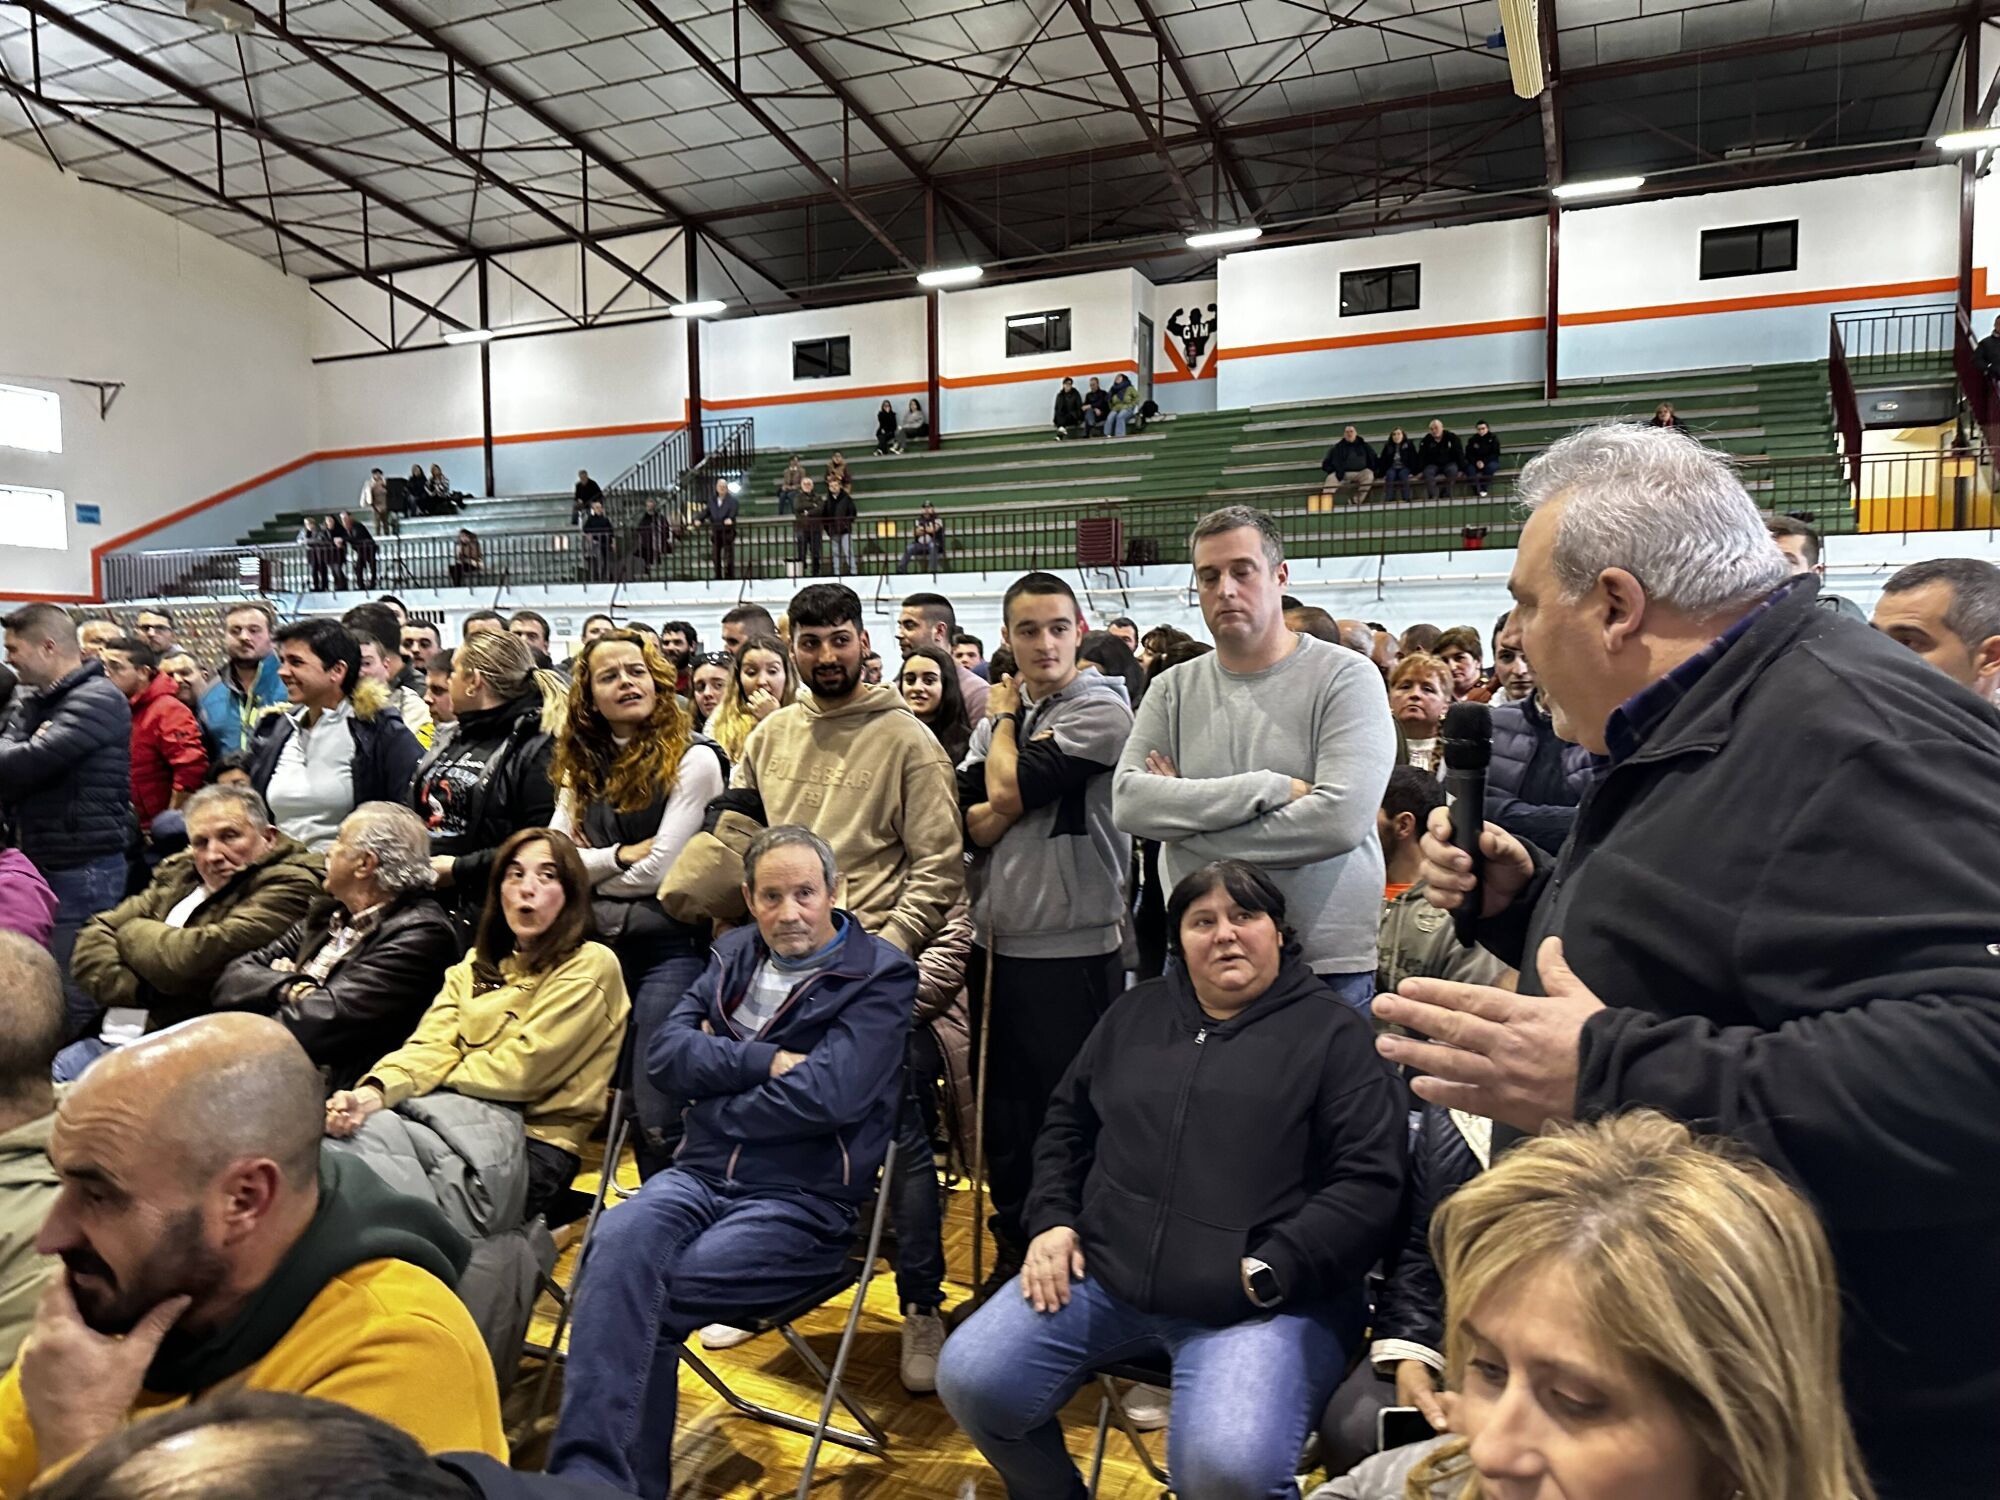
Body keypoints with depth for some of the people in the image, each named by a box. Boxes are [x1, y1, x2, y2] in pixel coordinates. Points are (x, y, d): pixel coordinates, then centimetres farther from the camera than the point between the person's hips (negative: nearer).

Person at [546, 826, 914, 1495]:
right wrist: (767, 1061, -10)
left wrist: (717, 1065, -4)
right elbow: (665, 1051, 3)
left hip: (803, 1204, -4)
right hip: (701, 1175, 4)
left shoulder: (881, 974, -4)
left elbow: (826, 1095, -17)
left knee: (647, 1296, -23)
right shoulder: (736, 953, 14)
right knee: (618, 1243, -27)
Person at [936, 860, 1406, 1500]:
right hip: (1100, 1273, 5)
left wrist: (1268, 1273, -14)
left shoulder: (1334, 1034, 2)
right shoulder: (1135, 1014, 17)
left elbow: (1369, 1183, -5)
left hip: (1265, 1297, -4)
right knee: (968, 1382, -9)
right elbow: (1067, 1123, 24)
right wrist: (1052, 1219, 7)